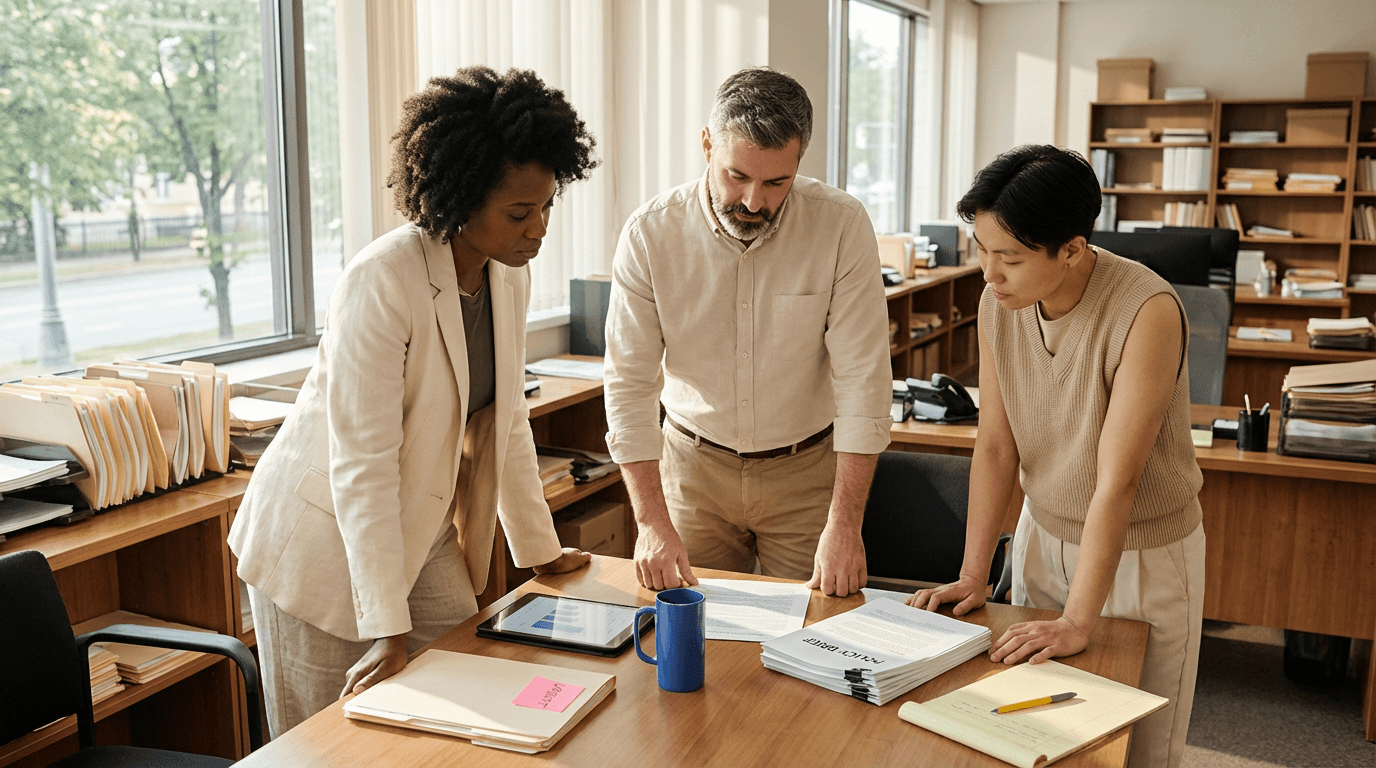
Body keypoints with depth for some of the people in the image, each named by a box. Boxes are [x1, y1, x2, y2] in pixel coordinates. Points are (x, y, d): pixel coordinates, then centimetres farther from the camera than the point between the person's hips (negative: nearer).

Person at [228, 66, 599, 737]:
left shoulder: (509, 273, -3)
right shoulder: (381, 282, -27)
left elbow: (507, 418, 7)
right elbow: (362, 466, -28)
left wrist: (540, 551, 12)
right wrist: (389, 629, -27)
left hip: (423, 533, 7)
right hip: (327, 538, -6)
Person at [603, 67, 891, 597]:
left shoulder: (842, 226, -16)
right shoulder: (651, 233, -14)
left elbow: (862, 379, -16)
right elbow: (630, 384, -12)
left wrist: (844, 523, -21)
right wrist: (652, 522, -19)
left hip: (806, 471, 0)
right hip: (693, 465, 1)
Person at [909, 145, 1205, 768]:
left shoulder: (1146, 312, -28)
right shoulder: (998, 302, -10)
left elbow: (1117, 481, -28)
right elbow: (996, 444, -5)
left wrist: (1078, 621, -27)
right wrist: (972, 574, -8)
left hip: (1145, 551, -4)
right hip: (1043, 535, 5)